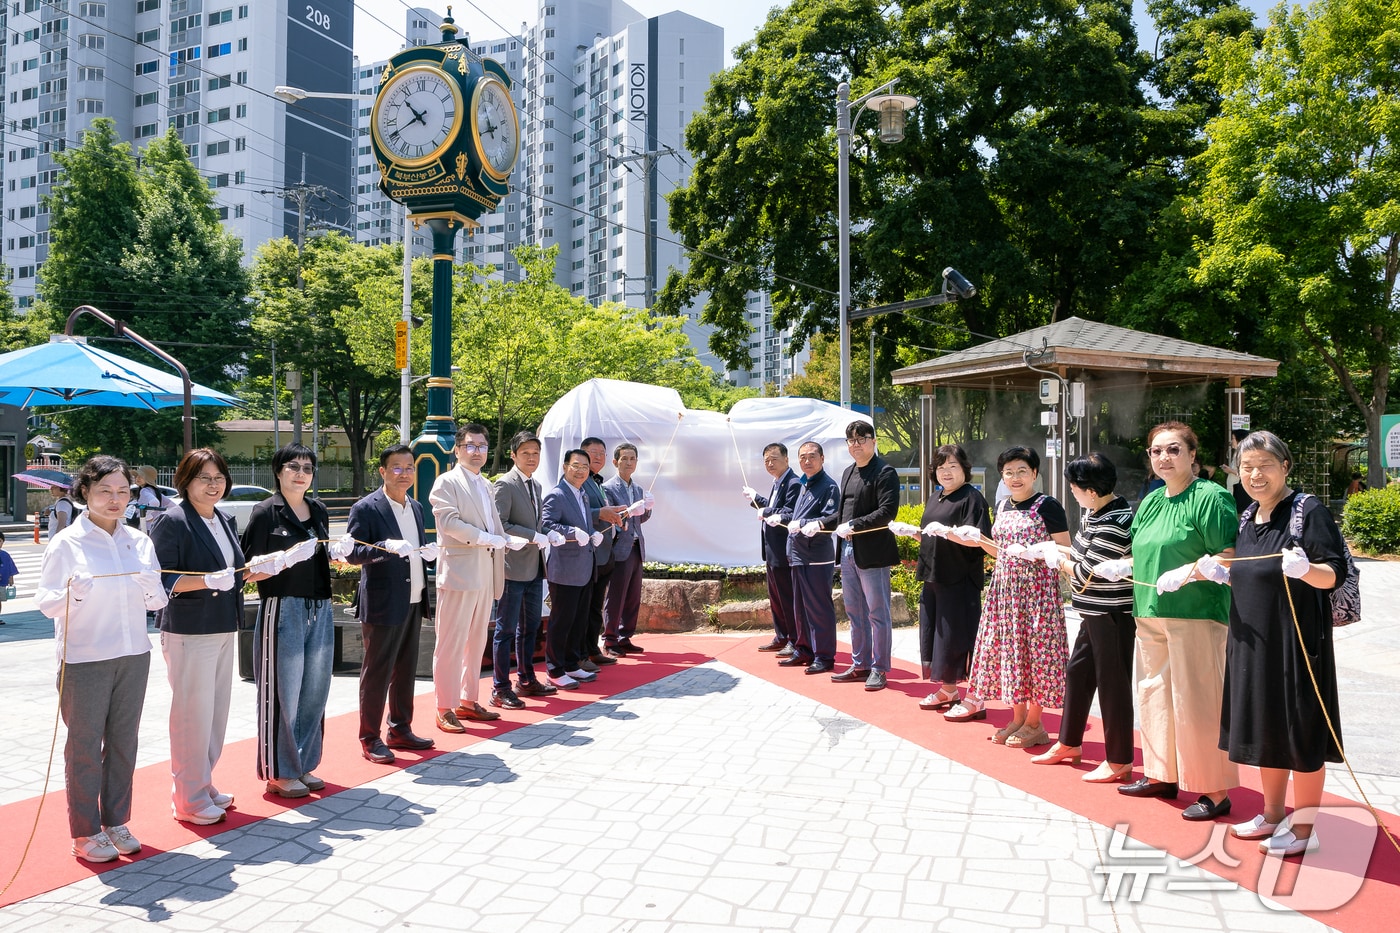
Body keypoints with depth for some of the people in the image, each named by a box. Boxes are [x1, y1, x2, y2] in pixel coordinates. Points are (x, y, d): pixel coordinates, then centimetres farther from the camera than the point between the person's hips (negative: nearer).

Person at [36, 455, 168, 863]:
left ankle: (116, 822, 25)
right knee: (85, 745, 4)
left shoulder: (139, 541, 6)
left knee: (123, 741, 12)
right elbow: (45, 603, -9)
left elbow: (158, 601, 9)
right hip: (84, 659, -4)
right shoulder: (67, 543, -7)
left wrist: (151, 588, -12)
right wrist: (74, 594, -28)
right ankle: (85, 833, 15)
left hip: (134, 655, 4)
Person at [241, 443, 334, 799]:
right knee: (282, 692, -1)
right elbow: (251, 568, -8)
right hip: (283, 609, -6)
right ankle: (279, 772, 12)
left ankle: (303, 765, 22)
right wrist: (286, 557, -23)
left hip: (319, 609, 6)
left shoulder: (319, 511, 13)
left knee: (315, 691, 9)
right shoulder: (266, 511, -5)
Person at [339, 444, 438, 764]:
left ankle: (400, 729, 27)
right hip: (383, 604, -7)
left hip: (413, 603, 7)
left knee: (406, 670, 15)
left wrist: (428, 551, 2)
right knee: (377, 672, 1)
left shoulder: (416, 507, 13)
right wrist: (387, 546, -28)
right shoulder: (366, 508, -9)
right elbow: (351, 553, -14)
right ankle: (370, 738, 12)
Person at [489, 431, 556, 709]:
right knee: (506, 629, -2)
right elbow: (500, 525, -19)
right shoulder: (505, 484, -11)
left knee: (530, 627, 16)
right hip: (514, 568, -8)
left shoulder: (536, 485, 15)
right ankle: (500, 689, 5)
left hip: (534, 568, 8)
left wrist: (547, 536, 5)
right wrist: (533, 537, -21)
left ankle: (526, 681, 27)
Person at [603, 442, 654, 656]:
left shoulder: (638, 490, 16)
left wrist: (647, 508, -1)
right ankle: (609, 642, 6)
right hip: (619, 550, -7)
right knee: (615, 598, -3)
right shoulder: (608, 488, -6)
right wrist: (629, 511, -28)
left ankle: (625, 638, 20)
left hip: (636, 549, 7)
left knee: (633, 599, 10)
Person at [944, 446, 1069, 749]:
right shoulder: (1003, 507, 14)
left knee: (1034, 650, -3)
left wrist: (1034, 552, -23)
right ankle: (1018, 718, 20)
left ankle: (1034, 724, 8)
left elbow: (1065, 551, -8)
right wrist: (977, 540, 7)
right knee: (1009, 648, 8)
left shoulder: (1047, 506, -7)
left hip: (1036, 587, -7)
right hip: (1005, 587, 7)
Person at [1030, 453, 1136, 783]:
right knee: (1077, 673, 18)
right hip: (1094, 612, 10)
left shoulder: (1113, 524, -24)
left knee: (1112, 683, 1)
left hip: (1112, 614, -10)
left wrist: (1059, 560, -6)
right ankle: (1069, 743, 33)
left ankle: (1119, 761, 14)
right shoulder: (1095, 512, 6)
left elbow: (1087, 573, -22)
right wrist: (1057, 549, 7)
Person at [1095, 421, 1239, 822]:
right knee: (1153, 694, 15)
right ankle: (1162, 775, 28)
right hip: (1150, 613, 8)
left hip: (1195, 614, -8)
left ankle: (1215, 791, 6)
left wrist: (1188, 572, -26)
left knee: (1196, 701, -5)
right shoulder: (1150, 502, 15)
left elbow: (1229, 559, -13)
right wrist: (1121, 566, 6)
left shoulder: (1210, 497, -8)